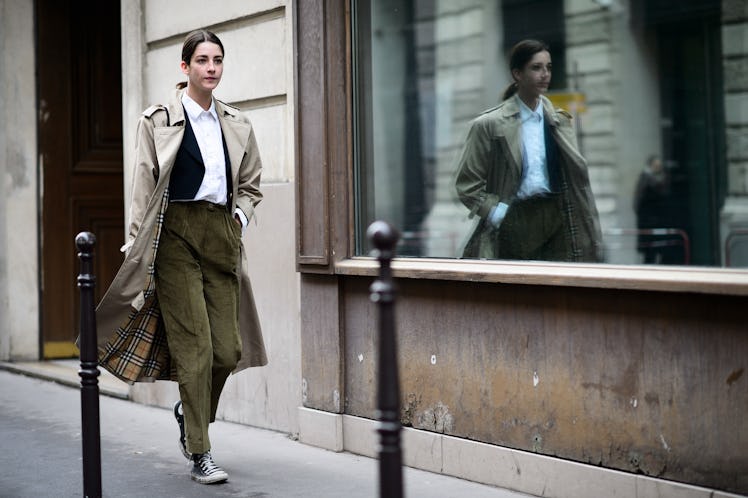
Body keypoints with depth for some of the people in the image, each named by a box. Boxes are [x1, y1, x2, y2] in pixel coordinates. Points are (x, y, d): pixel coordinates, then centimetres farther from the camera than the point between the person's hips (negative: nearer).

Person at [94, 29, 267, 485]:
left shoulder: (236, 124, 14)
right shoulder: (159, 121, 2)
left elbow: (251, 186, 24)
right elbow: (144, 188, 1)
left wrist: (239, 217, 6)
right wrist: (139, 250, -5)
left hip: (222, 237, 4)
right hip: (178, 234, -4)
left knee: (228, 348, -1)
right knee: (194, 344, -7)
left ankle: (190, 412, 30)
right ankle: (201, 456, 2)